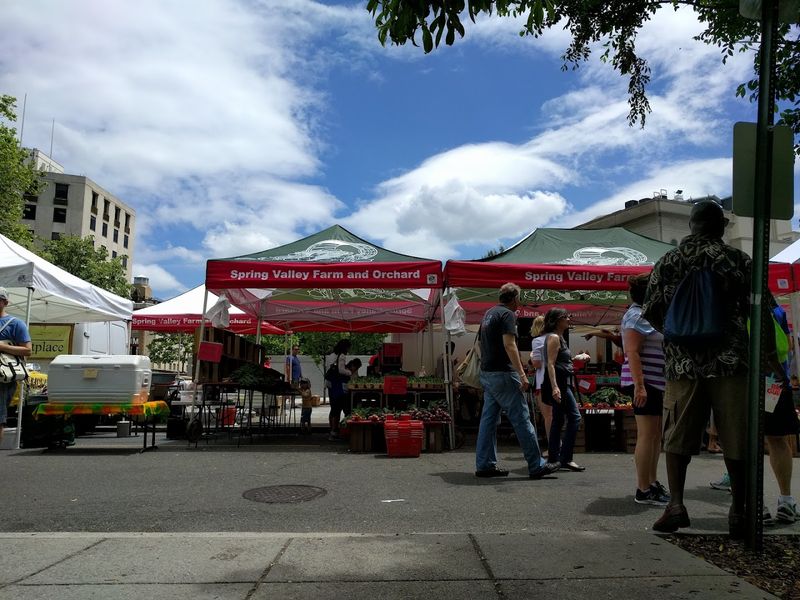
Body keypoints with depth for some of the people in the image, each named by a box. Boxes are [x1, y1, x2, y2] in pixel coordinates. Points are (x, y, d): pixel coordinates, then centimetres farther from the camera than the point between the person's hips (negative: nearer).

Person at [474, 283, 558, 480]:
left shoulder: (489, 313, 17)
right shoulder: (507, 314, -10)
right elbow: (509, 345, -19)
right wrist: (522, 374, -21)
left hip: (486, 373, 9)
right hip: (503, 373, -9)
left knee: (489, 419, 9)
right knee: (521, 419, -4)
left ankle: (485, 465, 10)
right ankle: (536, 466, 1)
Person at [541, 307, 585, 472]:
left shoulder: (559, 337, 19)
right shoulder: (554, 337, -12)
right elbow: (551, 364, -20)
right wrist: (554, 387, -27)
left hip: (562, 383, 11)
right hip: (558, 382, -11)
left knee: (558, 419, 11)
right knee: (575, 417, -12)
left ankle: (553, 457, 16)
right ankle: (565, 458, -13)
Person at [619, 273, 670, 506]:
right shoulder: (637, 315, -10)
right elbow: (632, 352, -18)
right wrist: (639, 385, -25)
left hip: (657, 383, 10)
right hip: (645, 382, -10)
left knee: (656, 435, 13)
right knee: (647, 434, -9)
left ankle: (652, 482, 22)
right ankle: (643, 491, -5)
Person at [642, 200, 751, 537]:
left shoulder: (667, 262, 6)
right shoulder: (737, 260, 0)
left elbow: (651, 313, 5)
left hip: (681, 363, 2)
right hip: (729, 360, -2)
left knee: (677, 437, 7)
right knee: (735, 440, 7)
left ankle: (676, 503, -3)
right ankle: (738, 512, 13)